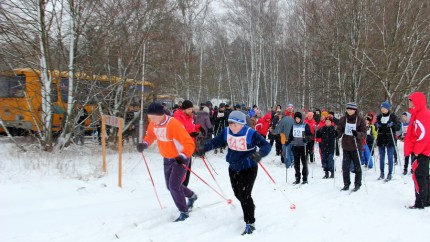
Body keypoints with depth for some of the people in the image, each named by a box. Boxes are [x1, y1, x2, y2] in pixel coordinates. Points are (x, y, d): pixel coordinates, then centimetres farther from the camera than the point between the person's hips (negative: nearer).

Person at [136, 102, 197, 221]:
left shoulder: (174, 124, -29)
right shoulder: (153, 124, -8)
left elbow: (189, 143, -28)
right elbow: (150, 135, 12)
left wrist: (183, 156, -42)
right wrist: (144, 144, -9)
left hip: (180, 159, -8)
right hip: (167, 159, 8)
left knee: (174, 186, -12)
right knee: (170, 186, 15)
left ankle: (184, 212, 8)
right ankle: (191, 195, 41)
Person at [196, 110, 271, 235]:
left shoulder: (251, 133, -24)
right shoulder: (226, 132, -9)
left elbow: (266, 145, -25)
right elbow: (215, 141, -1)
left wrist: (260, 154, -46)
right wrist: (204, 147, -19)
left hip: (249, 168, -6)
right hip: (233, 168, 6)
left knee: (244, 195, -11)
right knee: (238, 194, 18)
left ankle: (250, 223, 6)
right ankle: (249, 207, 51)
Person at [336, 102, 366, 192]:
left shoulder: (360, 120, -5)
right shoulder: (343, 119, 3)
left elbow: (364, 134, -8)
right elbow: (339, 130, 5)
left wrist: (357, 134, -29)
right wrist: (337, 133, -18)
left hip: (356, 147, -3)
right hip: (346, 147, 3)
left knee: (357, 167, 8)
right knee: (345, 167, 6)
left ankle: (357, 184, 20)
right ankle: (346, 184, 19)